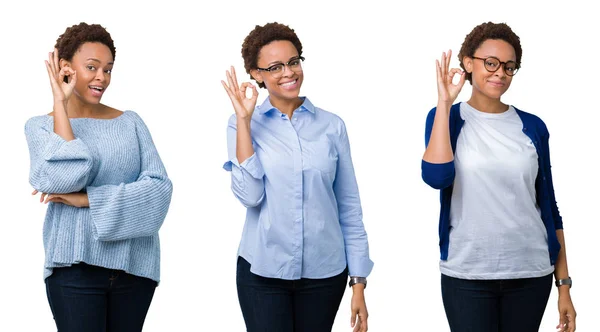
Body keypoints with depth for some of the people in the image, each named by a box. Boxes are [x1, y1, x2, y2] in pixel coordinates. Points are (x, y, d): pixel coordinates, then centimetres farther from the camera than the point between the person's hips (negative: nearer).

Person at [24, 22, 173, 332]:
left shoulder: (130, 122, 8)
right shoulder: (40, 126, 3)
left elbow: (160, 187, -4)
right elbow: (63, 178, -16)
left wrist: (88, 199, -13)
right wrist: (60, 103, -9)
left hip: (135, 264, 3)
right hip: (76, 265, -2)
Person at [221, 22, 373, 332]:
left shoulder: (331, 126, 2)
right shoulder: (243, 125, 0)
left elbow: (349, 208, 4)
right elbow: (250, 195, -14)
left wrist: (359, 281, 2)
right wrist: (244, 120, -13)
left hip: (324, 272, 1)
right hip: (263, 271, -1)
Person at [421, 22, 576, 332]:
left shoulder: (532, 127, 5)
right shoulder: (445, 118, 1)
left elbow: (548, 207, 8)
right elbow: (436, 177, -18)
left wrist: (564, 283, 4)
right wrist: (444, 103, -13)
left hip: (531, 274, 2)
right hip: (467, 274, -2)